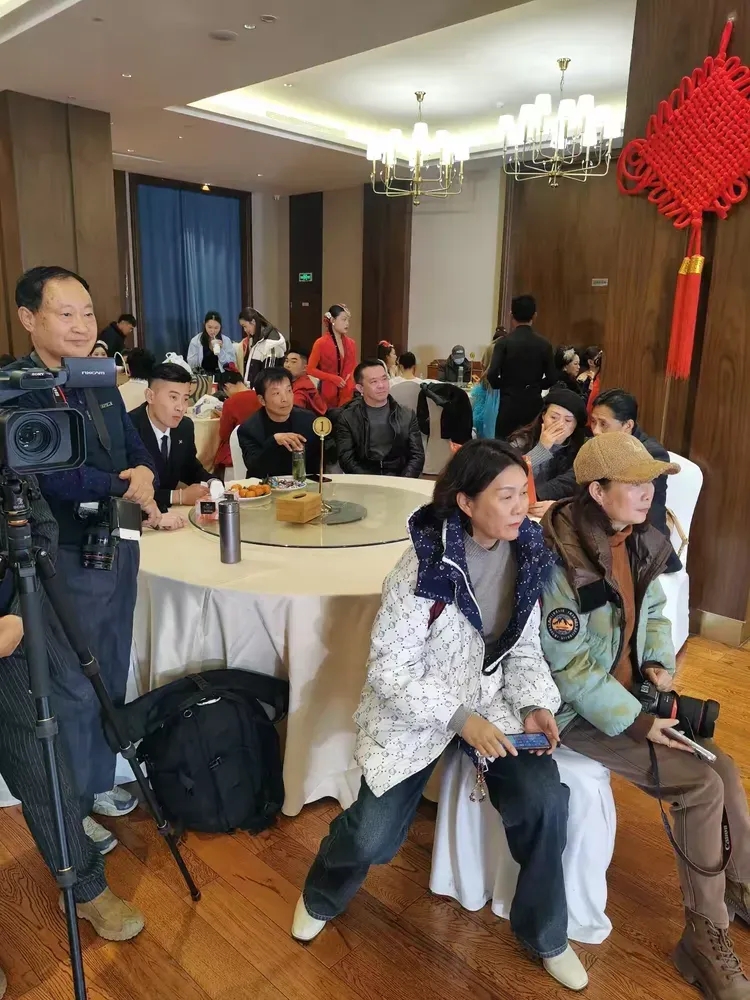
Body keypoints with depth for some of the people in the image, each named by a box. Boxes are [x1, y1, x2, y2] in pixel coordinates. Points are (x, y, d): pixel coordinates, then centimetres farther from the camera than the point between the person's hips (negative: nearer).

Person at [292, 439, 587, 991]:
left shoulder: (527, 554, -8)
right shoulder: (425, 565, -24)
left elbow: (525, 647, 4)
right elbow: (389, 669, -19)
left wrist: (535, 704, -12)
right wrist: (458, 718, -24)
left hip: (493, 700, 4)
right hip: (418, 706, -4)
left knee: (545, 803, -16)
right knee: (374, 836, -6)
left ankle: (545, 934, 16)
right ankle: (321, 900, 34)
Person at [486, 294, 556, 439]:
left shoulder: (504, 342, -8)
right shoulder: (544, 344, 0)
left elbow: (492, 375, -15)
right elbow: (552, 379, 1)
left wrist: (504, 385, 6)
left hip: (510, 403, -2)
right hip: (534, 403, 3)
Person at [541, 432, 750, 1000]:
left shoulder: (641, 541, -1)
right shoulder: (562, 557, -25)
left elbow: (654, 610, 16)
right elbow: (568, 665, -22)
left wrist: (659, 663, -2)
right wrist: (633, 722, -20)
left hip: (631, 692, 8)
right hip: (580, 708, -7)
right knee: (702, 787, -13)